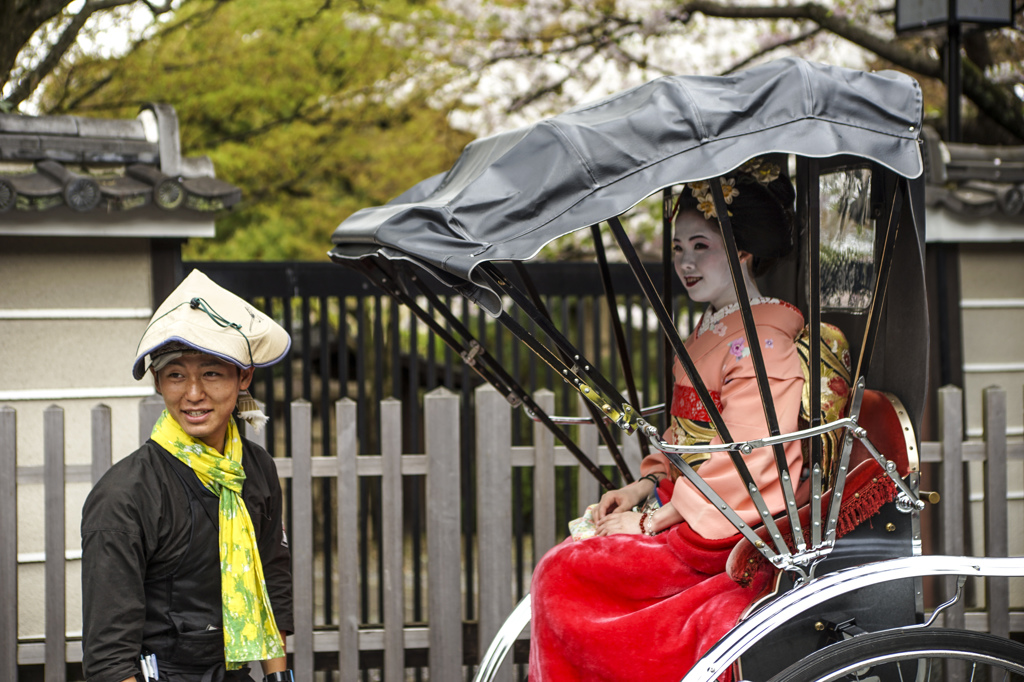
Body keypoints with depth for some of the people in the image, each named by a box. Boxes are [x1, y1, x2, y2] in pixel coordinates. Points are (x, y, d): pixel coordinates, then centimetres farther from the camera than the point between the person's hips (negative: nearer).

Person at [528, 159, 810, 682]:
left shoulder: (762, 341, -16)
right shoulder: (707, 333, 15)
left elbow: (743, 463, -21)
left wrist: (652, 522, -18)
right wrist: (645, 486, 5)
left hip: (742, 534, -9)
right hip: (690, 512, 9)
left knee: (564, 574, -13)